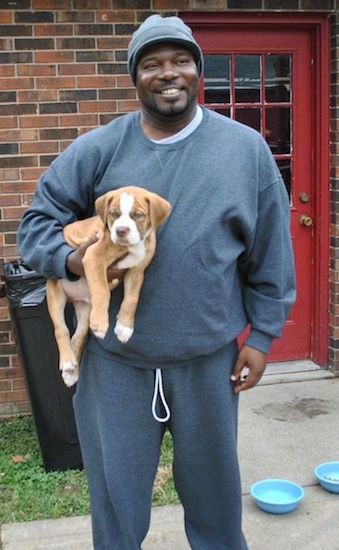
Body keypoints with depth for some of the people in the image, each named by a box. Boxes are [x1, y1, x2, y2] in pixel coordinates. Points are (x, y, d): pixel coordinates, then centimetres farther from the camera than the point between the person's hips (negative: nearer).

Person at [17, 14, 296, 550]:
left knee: (213, 483, 20)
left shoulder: (246, 148, -1)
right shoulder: (97, 150, -2)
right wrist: (71, 259, -17)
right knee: (116, 491, 15)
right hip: (115, 358, 0)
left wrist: (262, 335, 1)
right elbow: (37, 220, 3)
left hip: (209, 355, 1)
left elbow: (271, 255, 2)